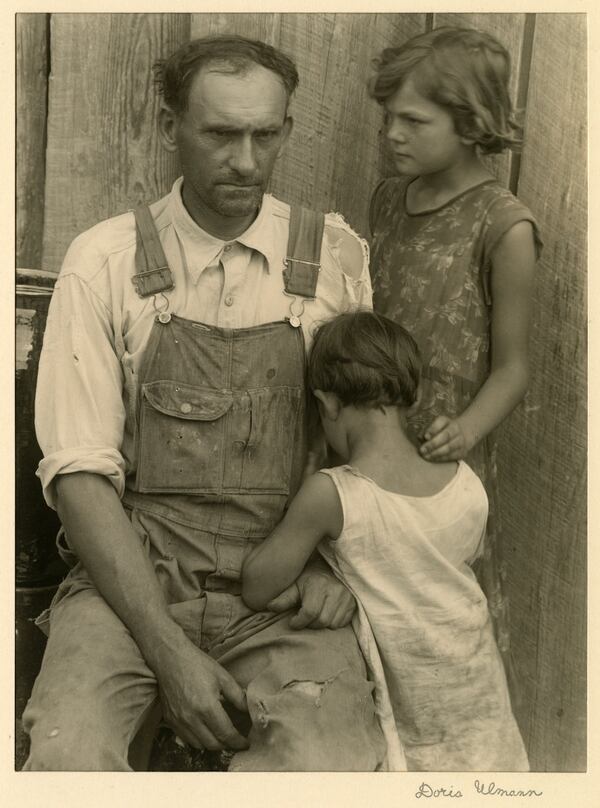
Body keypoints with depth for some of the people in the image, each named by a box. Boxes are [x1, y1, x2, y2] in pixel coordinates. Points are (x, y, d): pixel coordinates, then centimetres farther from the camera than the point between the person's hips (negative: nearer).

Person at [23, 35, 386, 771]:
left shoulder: (334, 255, 4)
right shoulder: (103, 262, -1)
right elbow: (78, 471, -5)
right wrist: (169, 650, -14)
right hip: (129, 575, -1)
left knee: (331, 764, -25)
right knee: (66, 756, -27)